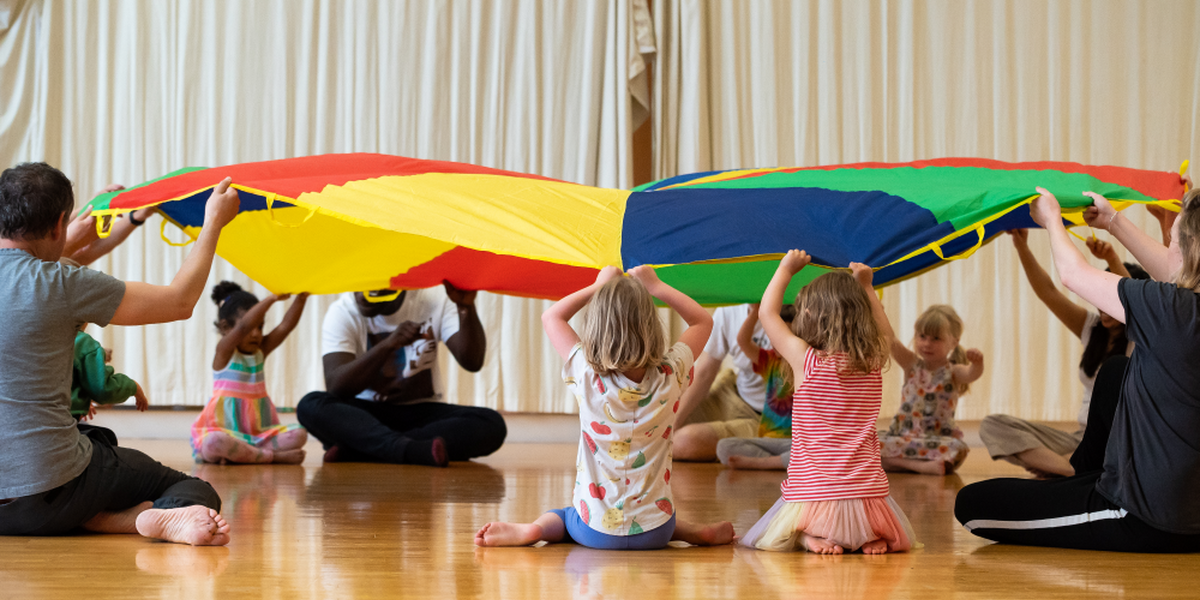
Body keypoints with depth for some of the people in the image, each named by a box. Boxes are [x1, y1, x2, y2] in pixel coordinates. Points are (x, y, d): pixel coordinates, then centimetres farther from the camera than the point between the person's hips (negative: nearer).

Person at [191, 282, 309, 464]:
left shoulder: (261, 351, 11)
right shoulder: (224, 351, -5)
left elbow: (286, 326, -5)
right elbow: (244, 326, -25)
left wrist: (301, 298, -21)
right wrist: (272, 298, -33)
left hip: (259, 433, 6)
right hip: (227, 433, -5)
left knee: (298, 434, -18)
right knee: (214, 442, -38)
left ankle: (238, 454, -20)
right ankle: (274, 456, -26)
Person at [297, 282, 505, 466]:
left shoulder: (434, 300, -4)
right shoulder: (342, 312, -8)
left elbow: (472, 362, -15)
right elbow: (335, 386, -22)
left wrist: (466, 308, -30)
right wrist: (389, 344, -34)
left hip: (422, 415, 1)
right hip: (365, 414, -1)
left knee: (491, 424, -29)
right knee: (311, 405, -31)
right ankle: (413, 450, -47)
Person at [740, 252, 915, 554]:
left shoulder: (806, 360, -8)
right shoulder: (873, 363, 3)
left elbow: (767, 311, 7)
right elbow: (885, 333, 29)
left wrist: (786, 269, 17)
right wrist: (865, 288, 32)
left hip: (812, 499, -3)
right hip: (868, 497, 3)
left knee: (760, 538, 19)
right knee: (897, 540, 30)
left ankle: (809, 538, -8)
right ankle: (872, 538, -2)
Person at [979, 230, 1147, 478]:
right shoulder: (1092, 328, 11)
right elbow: (1048, 291, 1)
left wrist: (1113, 259, -44)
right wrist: (1022, 247, -13)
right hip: (1083, 436, 6)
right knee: (992, 425, -12)